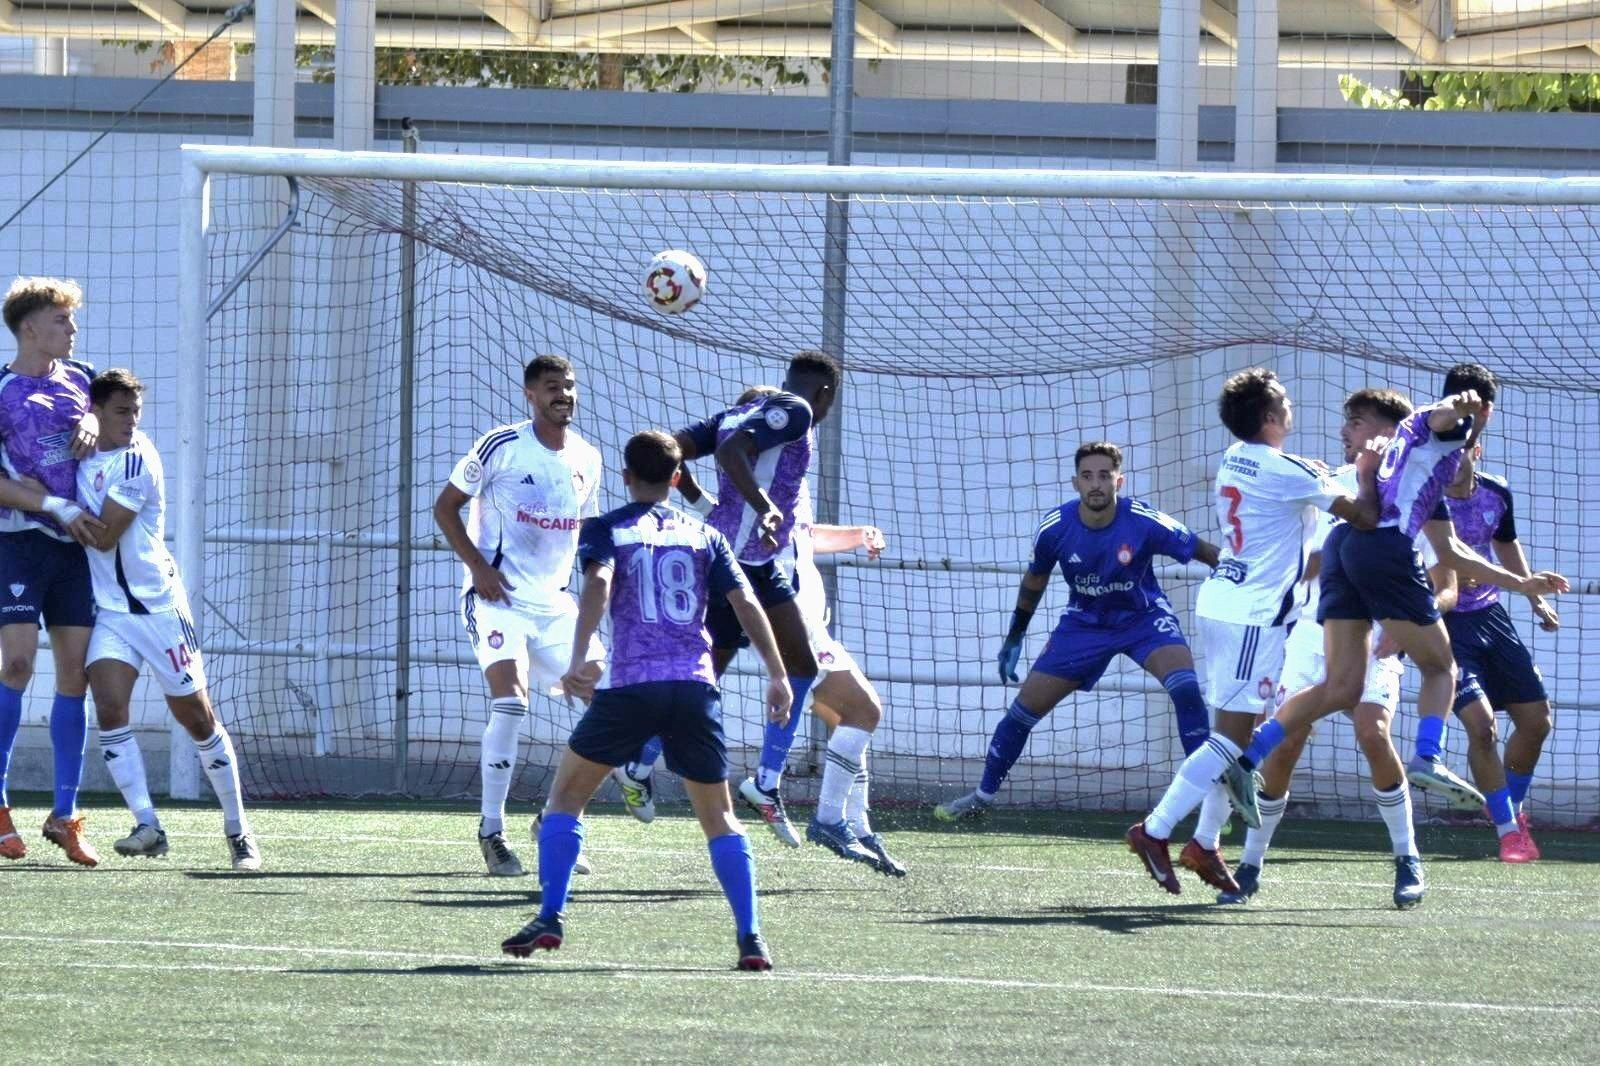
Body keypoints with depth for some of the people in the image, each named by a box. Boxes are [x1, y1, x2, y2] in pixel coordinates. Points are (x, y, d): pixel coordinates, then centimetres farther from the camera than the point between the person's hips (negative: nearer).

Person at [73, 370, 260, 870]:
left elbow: (104, 537, -18)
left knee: (197, 717, 2)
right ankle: (147, 826, -16)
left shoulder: (137, 459, -15)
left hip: (159, 606, -5)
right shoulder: (84, 457, 5)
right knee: (109, 707, -16)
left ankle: (238, 829, 16)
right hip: (109, 609, 5)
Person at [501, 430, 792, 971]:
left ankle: (550, 918, 2)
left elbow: (598, 582, -11)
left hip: (630, 686, -2)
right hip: (695, 685, 2)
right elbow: (746, 603, 8)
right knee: (719, 817, 12)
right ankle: (750, 937, 0)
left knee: (566, 795, 14)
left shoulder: (605, 530, 9)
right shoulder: (704, 536, 17)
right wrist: (778, 675, 8)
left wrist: (579, 659, -20)